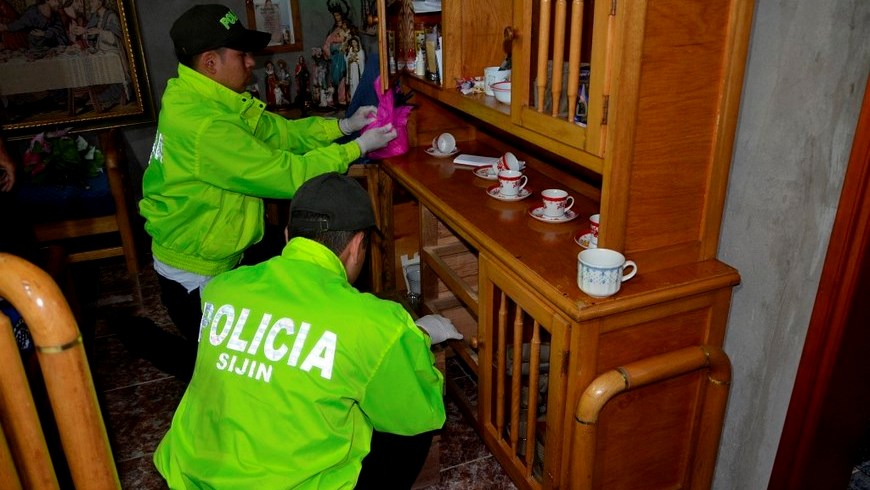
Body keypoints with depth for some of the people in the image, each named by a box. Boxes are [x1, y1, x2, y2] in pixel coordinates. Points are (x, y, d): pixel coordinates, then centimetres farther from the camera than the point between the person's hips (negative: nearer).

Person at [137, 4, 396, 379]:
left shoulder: (207, 99, -2)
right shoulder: (204, 126, -32)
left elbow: (280, 131, 3)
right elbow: (288, 175, -29)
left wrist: (343, 126, -7)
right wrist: (357, 148, -21)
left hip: (218, 251, 8)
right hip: (195, 272, -8)